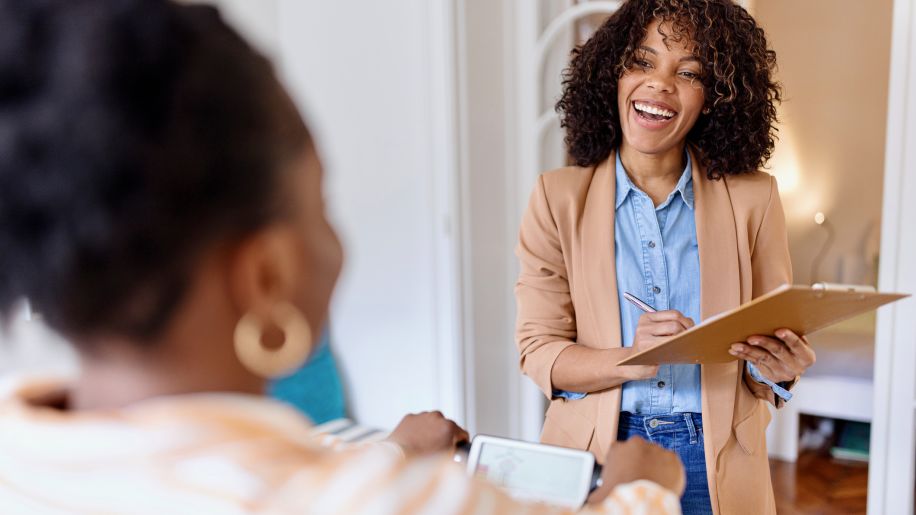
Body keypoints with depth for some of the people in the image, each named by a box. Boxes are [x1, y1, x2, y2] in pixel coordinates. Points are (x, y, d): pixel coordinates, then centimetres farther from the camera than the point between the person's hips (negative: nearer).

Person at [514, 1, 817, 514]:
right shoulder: (558, 197, -6)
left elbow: (777, 344, 2)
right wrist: (631, 361, -25)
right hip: (594, 451, 0)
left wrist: (779, 369, -21)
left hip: (714, 463, 1)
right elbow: (538, 350, -7)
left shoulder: (754, 198, -3)